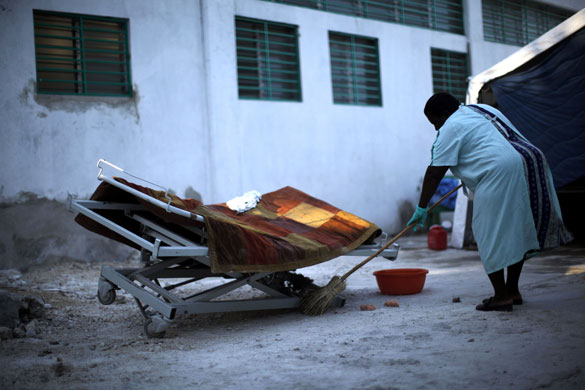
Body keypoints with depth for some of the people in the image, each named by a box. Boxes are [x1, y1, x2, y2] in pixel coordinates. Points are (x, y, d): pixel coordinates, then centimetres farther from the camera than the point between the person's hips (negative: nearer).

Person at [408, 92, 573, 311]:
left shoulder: (451, 128, -1)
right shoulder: (481, 110, 25)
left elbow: (435, 173, -3)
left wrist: (422, 208, 1)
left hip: (498, 176, -10)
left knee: (491, 236, -2)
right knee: (515, 233, 15)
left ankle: (502, 296, -2)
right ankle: (513, 291, 22)